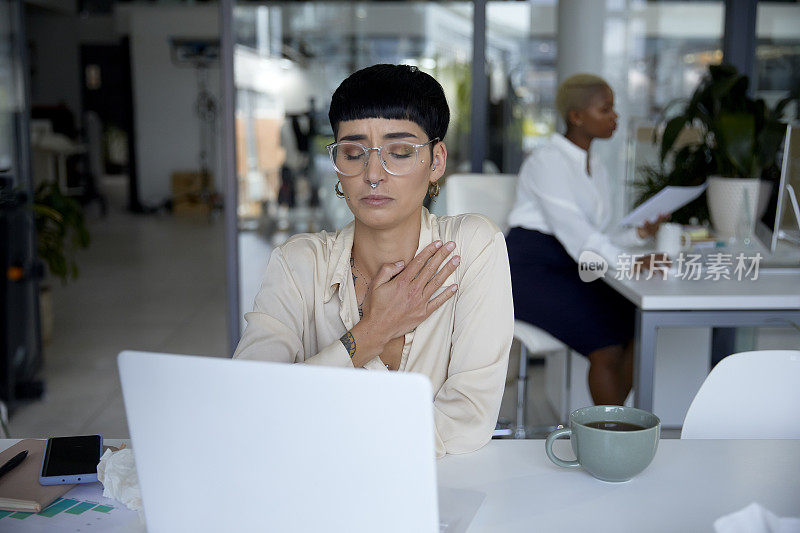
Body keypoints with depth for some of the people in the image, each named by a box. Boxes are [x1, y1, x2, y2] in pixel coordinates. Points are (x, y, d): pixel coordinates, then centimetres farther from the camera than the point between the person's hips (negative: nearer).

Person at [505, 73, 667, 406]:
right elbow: (572, 230, -25)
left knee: (637, 327, -13)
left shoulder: (594, 166, 17)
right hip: (531, 269, -8)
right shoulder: (547, 160, -10)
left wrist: (640, 234, -1)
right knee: (607, 345, -24)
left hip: (569, 273, 8)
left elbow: (594, 239, 16)